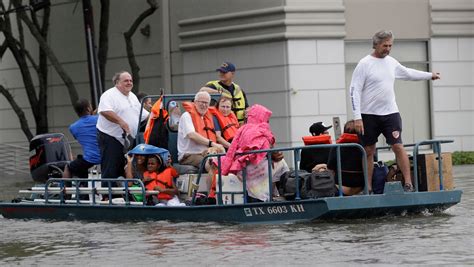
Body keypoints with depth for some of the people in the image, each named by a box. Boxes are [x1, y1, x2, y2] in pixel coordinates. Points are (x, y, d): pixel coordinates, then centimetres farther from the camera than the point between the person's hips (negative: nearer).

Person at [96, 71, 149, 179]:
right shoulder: (109, 95, -9)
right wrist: (120, 121, -33)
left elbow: (144, 114, 28)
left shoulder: (132, 96, 19)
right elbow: (105, 111, -27)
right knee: (110, 171, -9)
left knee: (123, 170, 10)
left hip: (128, 140, 8)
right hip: (111, 138, -8)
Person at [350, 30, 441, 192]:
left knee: (398, 147, -8)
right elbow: (355, 91, -10)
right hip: (369, 115, -3)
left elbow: (408, 73, 29)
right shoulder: (364, 64, -8)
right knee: (369, 152, 3)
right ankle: (368, 189, 10)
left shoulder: (391, 62, 9)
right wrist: (357, 117, -16)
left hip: (390, 113, 3)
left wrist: (430, 75, 36)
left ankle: (408, 184, -8)